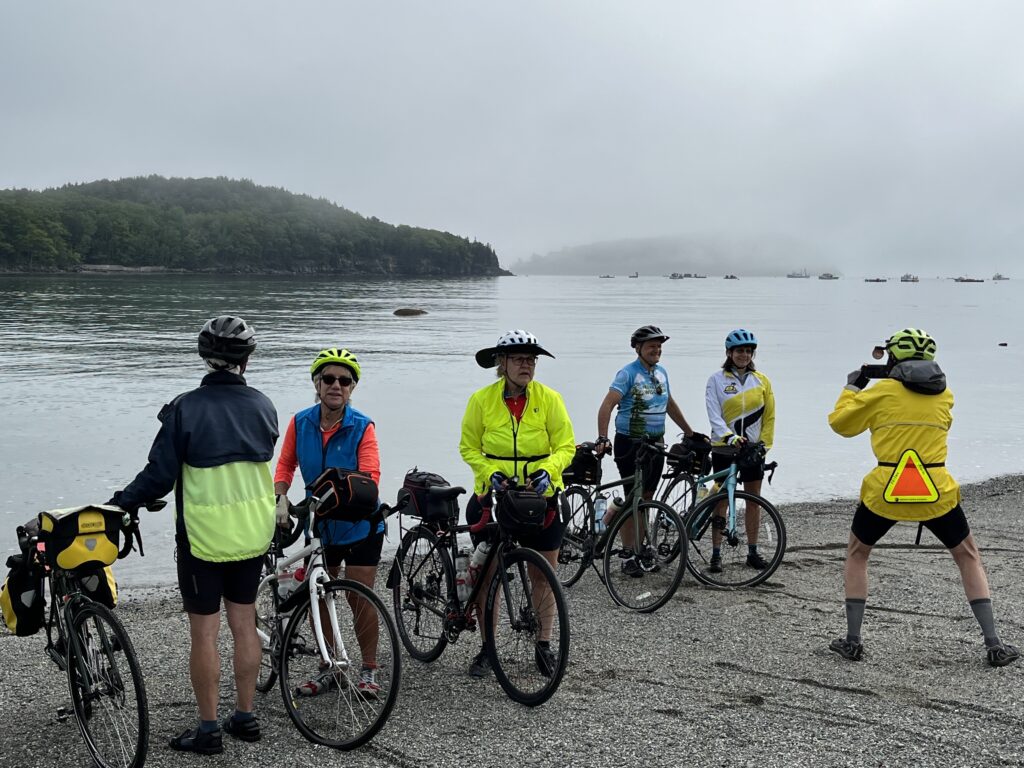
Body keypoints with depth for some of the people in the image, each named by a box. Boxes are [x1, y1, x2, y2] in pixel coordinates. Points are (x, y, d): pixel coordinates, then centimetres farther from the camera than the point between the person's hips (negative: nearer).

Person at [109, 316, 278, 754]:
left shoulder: (186, 409, -15)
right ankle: (245, 717, 24)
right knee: (244, 623, 15)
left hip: (203, 537, -4)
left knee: (204, 632, 5)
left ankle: (208, 730, 13)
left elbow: (159, 476, -15)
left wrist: (119, 505, -3)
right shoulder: (263, 407, -1)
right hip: (253, 535, 5)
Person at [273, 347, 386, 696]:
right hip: (318, 525, 4)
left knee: (359, 598, 0)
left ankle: (369, 670, 18)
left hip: (359, 526, -3)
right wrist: (281, 500, -14)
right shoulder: (300, 422, -5)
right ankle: (327, 670, 25)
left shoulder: (362, 427, -15)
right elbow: (285, 466, 4)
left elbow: (370, 478, -22)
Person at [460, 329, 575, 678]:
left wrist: (547, 470, -21)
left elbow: (565, 446, -3)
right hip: (494, 493, 0)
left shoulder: (549, 398, -5)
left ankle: (543, 644, 24)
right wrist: (490, 473, -15)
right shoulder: (481, 399, -5)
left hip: (540, 495, 0)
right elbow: (469, 447, 1)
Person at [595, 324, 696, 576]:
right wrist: (602, 438, -33)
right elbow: (607, 405, -21)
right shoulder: (628, 373, -12)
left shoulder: (661, 372, 10)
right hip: (630, 444, -6)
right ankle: (629, 558, 6)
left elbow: (670, 404, 23)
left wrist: (689, 432, 25)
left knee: (646, 498, 10)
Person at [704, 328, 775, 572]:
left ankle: (753, 552, 18)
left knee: (753, 500, 8)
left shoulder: (761, 380, 5)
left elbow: (769, 415, 8)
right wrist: (729, 437, -25)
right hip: (724, 447, -3)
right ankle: (716, 554, 5)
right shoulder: (717, 380, -3)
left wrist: (764, 443, 0)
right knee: (722, 500, 0)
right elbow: (714, 415, -11)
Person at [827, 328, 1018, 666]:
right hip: (936, 493, 2)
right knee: (968, 557, 19)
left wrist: (851, 388, 21)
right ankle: (994, 645, 13)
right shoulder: (944, 394, 7)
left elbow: (839, 423, 5)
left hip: (884, 493, -2)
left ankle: (852, 641, 16)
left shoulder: (881, 392, -3)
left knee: (856, 554, 20)